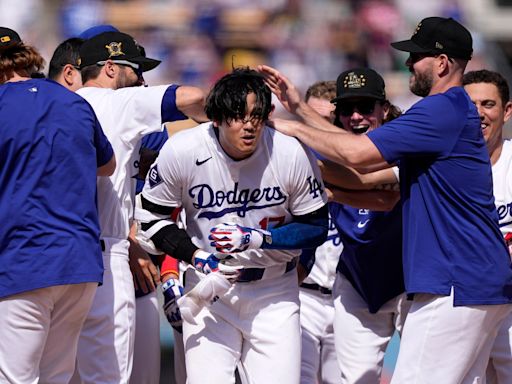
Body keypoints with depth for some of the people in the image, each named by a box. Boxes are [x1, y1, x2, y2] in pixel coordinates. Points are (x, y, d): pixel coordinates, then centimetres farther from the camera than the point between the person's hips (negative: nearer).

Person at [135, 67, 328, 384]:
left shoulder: (293, 154, -16)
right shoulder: (182, 152, -16)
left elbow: (316, 227, -4)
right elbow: (151, 215, -2)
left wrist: (257, 238, -18)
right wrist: (196, 256, -16)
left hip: (274, 291, 0)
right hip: (209, 286, 0)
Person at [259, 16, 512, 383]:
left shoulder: (443, 110, -13)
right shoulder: (455, 111, 21)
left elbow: (357, 153, -17)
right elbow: (364, 152, 22)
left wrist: (295, 129, -3)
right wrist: (301, 108, 18)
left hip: (455, 288, -11)